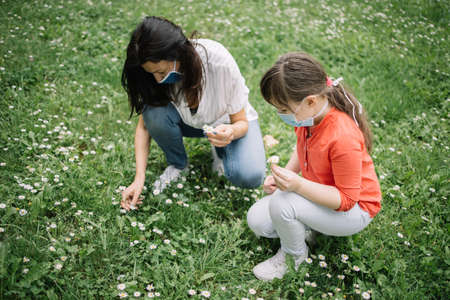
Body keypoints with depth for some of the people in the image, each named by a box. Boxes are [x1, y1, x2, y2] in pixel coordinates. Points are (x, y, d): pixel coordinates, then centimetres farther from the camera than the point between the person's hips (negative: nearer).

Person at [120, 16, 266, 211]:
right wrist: (139, 178, -23)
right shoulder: (156, 68, -25)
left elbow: (241, 122, -21)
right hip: (187, 121, 3)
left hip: (228, 120, -3)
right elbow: (144, 125, -15)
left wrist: (231, 133, -45)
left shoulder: (221, 63, -35)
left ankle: (220, 150, 6)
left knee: (250, 177, -29)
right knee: (155, 113, -31)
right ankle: (177, 164, -1)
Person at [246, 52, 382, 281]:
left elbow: (346, 199, -28)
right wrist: (284, 176, -6)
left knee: (282, 204, -31)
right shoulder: (309, 114, -12)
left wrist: (298, 184, -40)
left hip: (354, 209, -7)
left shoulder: (343, 138, -37)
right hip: (316, 191, 7)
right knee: (257, 221, -6)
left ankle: (294, 254, -1)